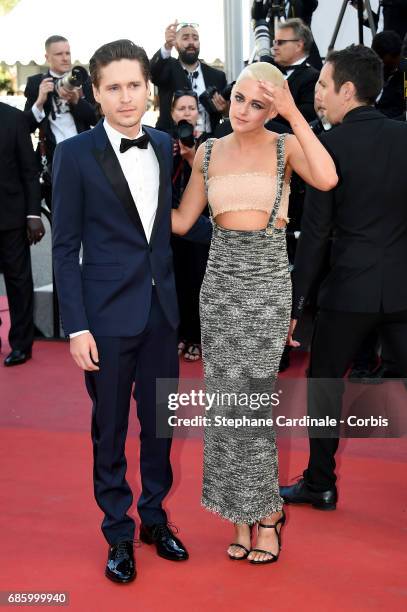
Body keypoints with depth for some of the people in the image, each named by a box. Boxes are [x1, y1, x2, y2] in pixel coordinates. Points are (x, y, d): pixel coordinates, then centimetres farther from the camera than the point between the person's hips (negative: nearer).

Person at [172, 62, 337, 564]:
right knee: (225, 399, 4)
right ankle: (243, 514, 19)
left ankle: (265, 513, 16)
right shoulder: (208, 152, 9)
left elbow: (327, 179, -22)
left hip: (266, 282, -3)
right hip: (219, 280, 4)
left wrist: (294, 114, -18)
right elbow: (181, 221, 10)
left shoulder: (286, 147, -1)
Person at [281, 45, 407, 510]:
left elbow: (315, 232, -10)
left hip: (350, 287, -3)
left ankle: (320, 484, 26)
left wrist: (293, 303, -4)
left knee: (323, 384, 15)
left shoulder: (329, 145, -10)